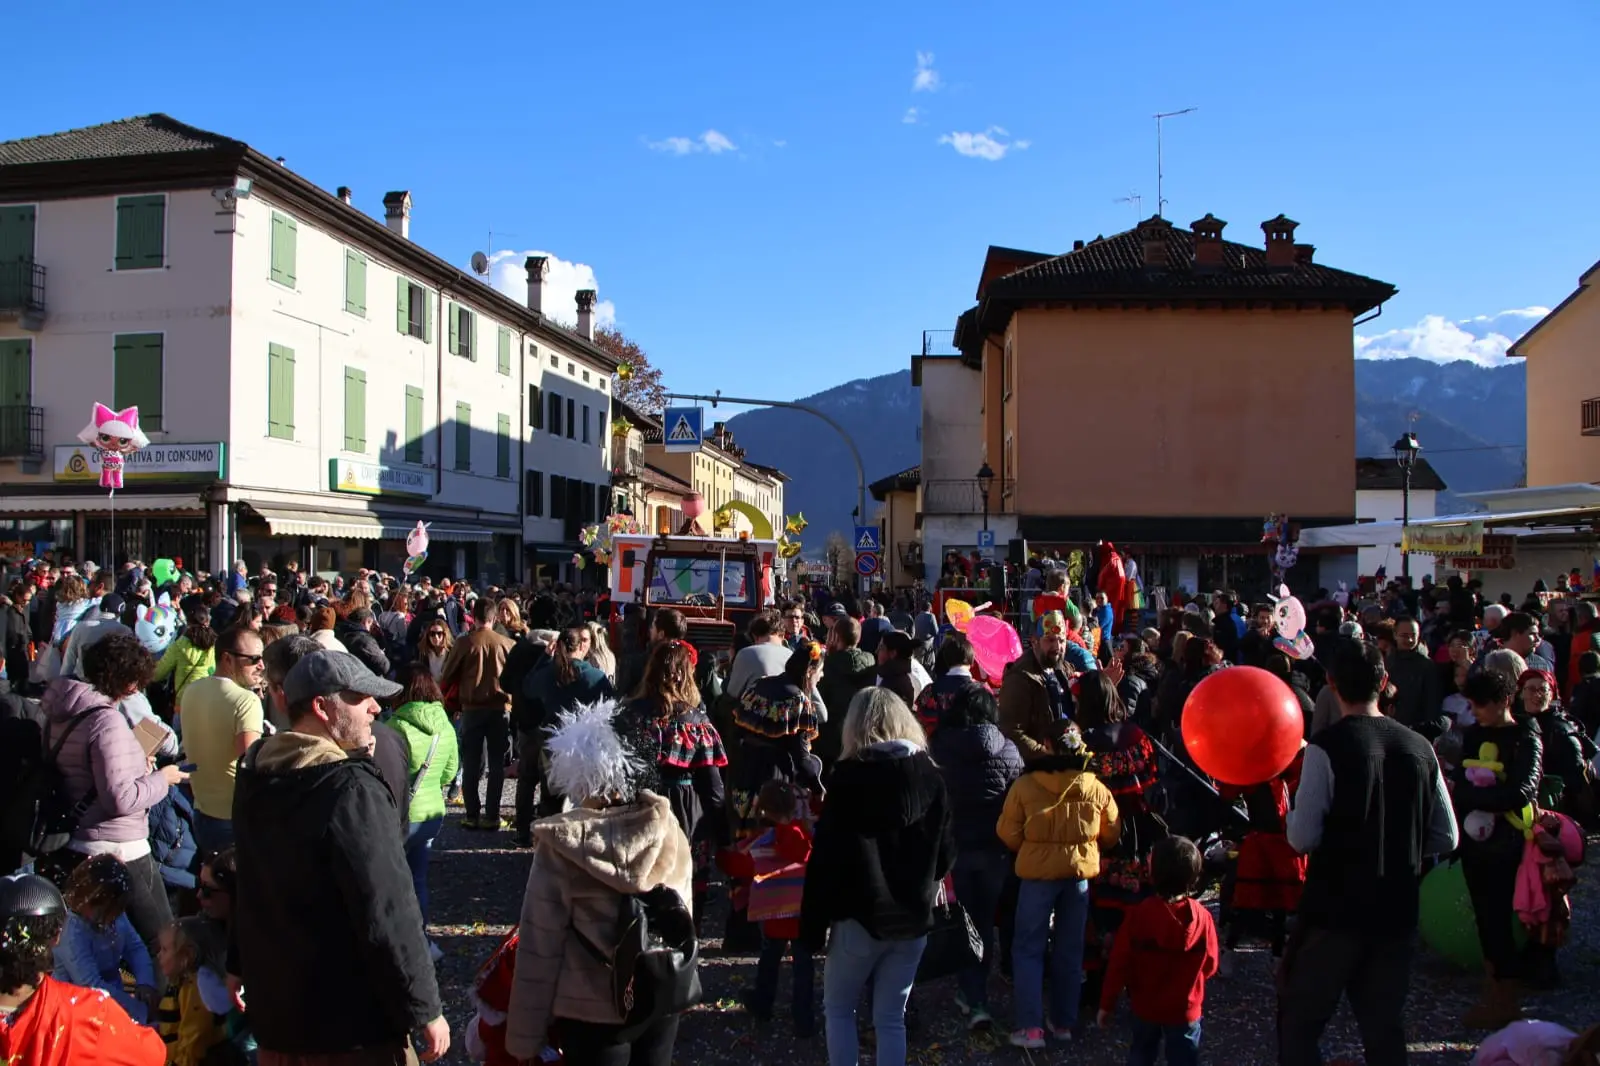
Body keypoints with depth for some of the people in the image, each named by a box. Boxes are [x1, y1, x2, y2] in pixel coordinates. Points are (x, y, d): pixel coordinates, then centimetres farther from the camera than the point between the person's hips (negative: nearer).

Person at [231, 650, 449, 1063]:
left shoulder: (254, 774, 2)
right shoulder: (349, 788, -24)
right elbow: (386, 913, -25)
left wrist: (241, 963, 27)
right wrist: (424, 1011, -18)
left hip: (272, 1003, 8)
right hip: (351, 1019, -8)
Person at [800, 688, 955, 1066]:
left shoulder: (850, 776, -11)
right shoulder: (930, 775, 1)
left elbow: (826, 855, -12)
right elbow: (947, 853, 7)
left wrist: (813, 921, -7)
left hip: (860, 916, -3)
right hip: (914, 919, 4)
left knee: (838, 1009, 16)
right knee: (891, 1017, 13)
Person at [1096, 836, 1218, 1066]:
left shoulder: (1139, 914, -16)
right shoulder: (1202, 918, -15)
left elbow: (1119, 963, -12)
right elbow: (1210, 966, -4)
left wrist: (1107, 1004, -2)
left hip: (1145, 1006, 1)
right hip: (1185, 1009, -1)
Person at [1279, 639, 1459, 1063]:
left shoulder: (1327, 747, -15)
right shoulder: (1419, 748, 2)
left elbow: (1303, 838, -17)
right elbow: (1445, 838, 6)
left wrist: (1290, 815, 4)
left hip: (1334, 910, -5)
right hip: (1396, 912, 5)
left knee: (1297, 1026, 7)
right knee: (1385, 1031, 16)